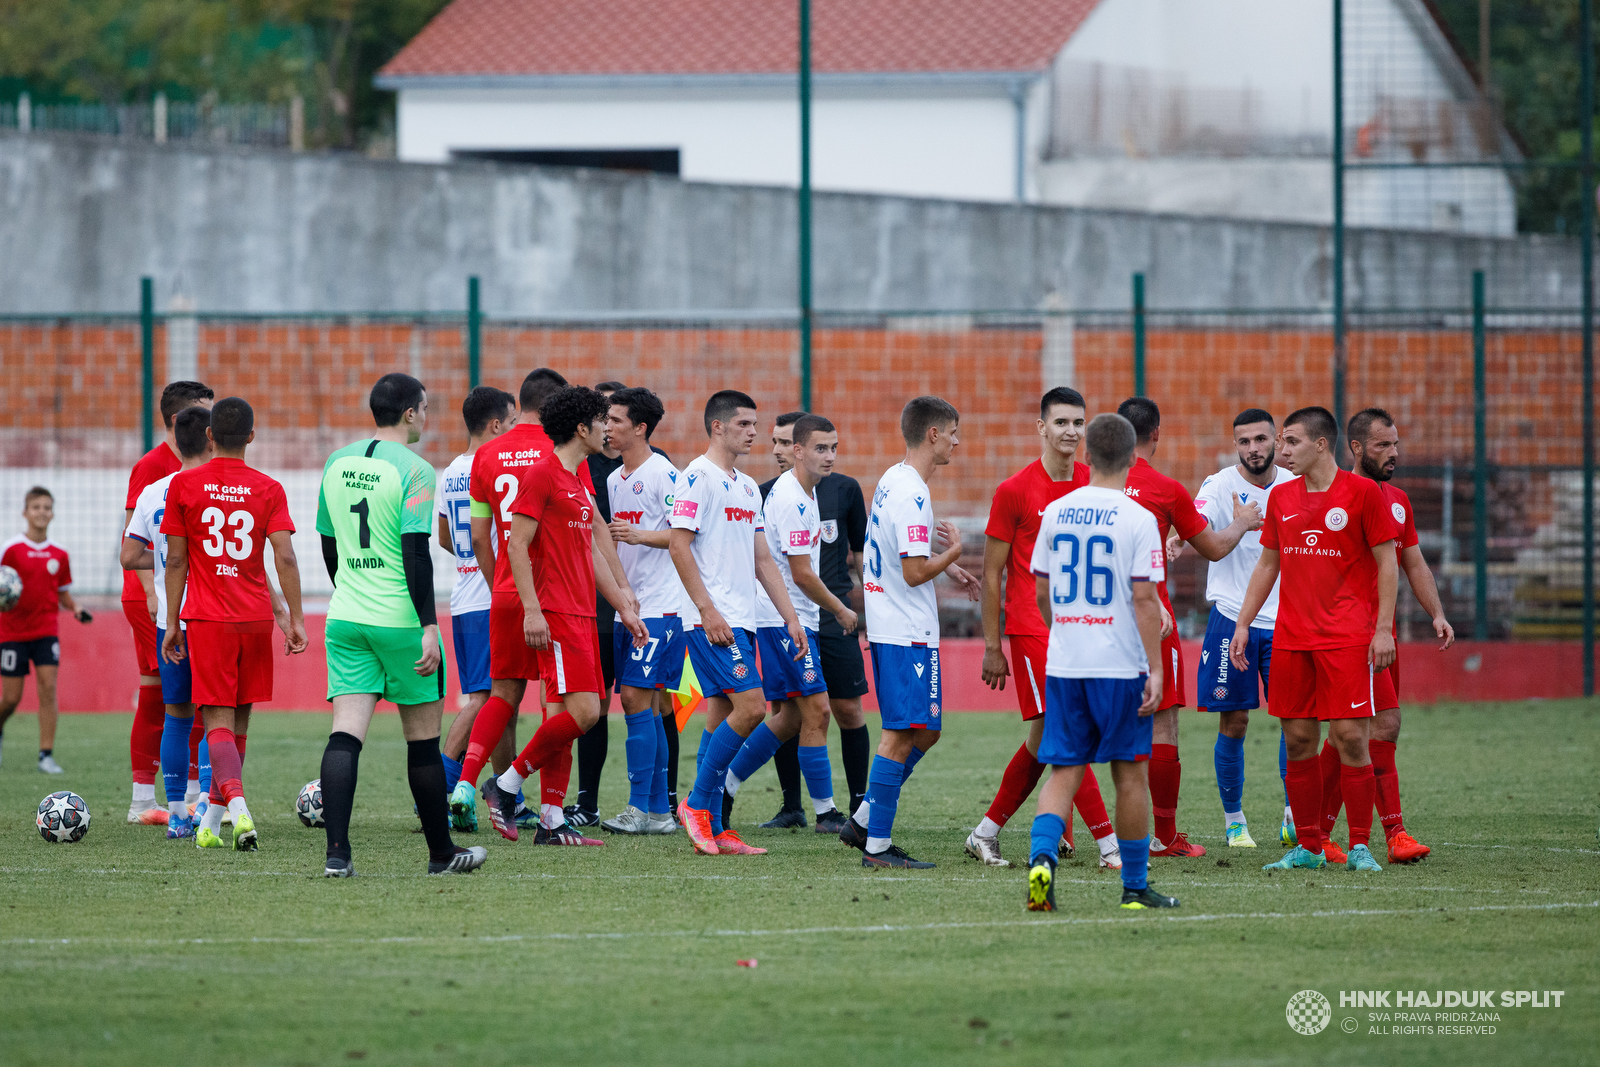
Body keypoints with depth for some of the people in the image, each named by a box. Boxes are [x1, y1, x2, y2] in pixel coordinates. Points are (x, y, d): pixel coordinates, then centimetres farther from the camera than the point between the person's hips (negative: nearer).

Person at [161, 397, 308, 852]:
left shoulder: (183, 485, -1)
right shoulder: (268, 490, 1)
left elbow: (175, 561, 1)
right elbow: (285, 557, -7)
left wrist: (172, 623, 8)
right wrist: (296, 621, -3)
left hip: (206, 620, -2)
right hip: (256, 618, 2)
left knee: (219, 722, -5)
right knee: (238, 720, 14)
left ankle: (238, 806, -29)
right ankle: (211, 823, 21)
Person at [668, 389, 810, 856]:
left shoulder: (746, 486, 19)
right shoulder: (698, 477, -8)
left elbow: (762, 559, 22)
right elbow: (678, 545, -14)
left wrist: (790, 617, 17)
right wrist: (707, 611, -19)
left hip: (740, 620, 9)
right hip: (713, 619, -9)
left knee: (722, 716, 7)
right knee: (750, 706, -16)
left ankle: (713, 828, 7)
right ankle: (697, 803, -7)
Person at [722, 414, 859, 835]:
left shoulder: (804, 492, 13)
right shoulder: (791, 499, -18)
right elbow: (801, 574, -18)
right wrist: (840, 610, -5)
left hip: (793, 618, 10)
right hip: (784, 620, -10)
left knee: (790, 716, 12)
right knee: (816, 710, -9)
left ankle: (725, 785, 19)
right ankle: (825, 812, -6)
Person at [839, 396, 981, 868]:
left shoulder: (892, 480, 13)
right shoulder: (911, 494, -18)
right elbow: (916, 572, -23)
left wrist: (946, 566, 20)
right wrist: (953, 553, -6)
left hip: (888, 628, 10)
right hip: (908, 632, -10)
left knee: (924, 731, 16)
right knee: (902, 734, -6)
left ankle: (864, 821, 18)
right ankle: (877, 845, -3)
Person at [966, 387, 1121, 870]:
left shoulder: (1095, 483, 8)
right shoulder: (1015, 490, -5)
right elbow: (992, 573, -1)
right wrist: (992, 646, -3)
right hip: (1032, 626, -6)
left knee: (1044, 739, 9)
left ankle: (987, 832, 21)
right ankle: (1109, 842, -13)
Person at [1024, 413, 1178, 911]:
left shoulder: (1056, 512, 4)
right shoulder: (1138, 520, -9)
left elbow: (1041, 592, 11)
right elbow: (1145, 598, -13)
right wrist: (1155, 671, -9)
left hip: (1062, 665, 3)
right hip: (1120, 664, -3)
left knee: (1063, 772, 6)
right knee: (1131, 774, 8)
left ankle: (1042, 855, -19)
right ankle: (1135, 886, 14)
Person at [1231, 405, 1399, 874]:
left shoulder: (1361, 492, -3)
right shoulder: (1282, 497, 12)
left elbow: (1386, 563, -3)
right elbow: (1267, 564, 19)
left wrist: (1383, 629, -10)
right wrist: (1243, 623, 12)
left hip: (1346, 637, -5)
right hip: (1291, 638, 5)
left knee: (1350, 737, -8)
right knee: (1298, 739, 3)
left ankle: (1360, 847, -2)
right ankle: (1308, 848, 10)